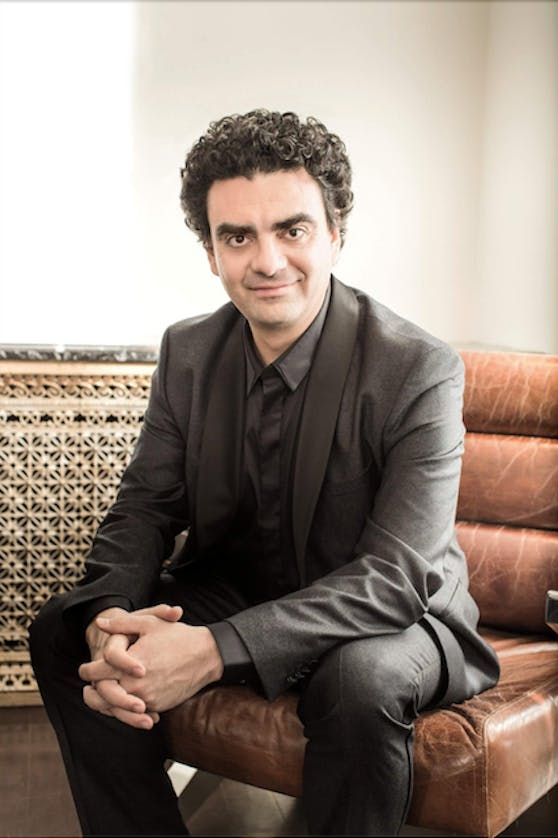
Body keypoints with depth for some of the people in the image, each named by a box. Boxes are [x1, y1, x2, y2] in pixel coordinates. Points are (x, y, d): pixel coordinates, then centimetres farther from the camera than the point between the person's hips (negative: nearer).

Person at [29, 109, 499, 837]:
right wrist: (109, 620, -27)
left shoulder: (420, 371, -22)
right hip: (236, 585, 5)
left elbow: (395, 577, -28)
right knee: (62, 633, -11)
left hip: (391, 616, -4)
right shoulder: (187, 352, -4)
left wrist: (215, 650, -40)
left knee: (358, 676, -37)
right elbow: (144, 508, -3)